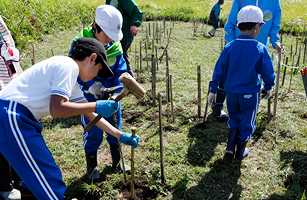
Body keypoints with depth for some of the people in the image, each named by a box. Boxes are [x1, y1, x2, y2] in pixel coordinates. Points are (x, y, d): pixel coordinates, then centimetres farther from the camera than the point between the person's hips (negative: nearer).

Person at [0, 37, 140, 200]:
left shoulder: (70, 75, 19)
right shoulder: (68, 65, -10)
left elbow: (90, 114, 21)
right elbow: (57, 109, -21)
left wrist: (120, 135, 21)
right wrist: (97, 106, -12)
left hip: (15, 118, 10)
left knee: (41, 176, 23)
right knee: (49, 178, -7)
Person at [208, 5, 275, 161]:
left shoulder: (229, 47, -7)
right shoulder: (260, 49, -14)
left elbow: (219, 70, -5)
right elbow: (268, 72, -5)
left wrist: (213, 90, 3)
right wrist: (268, 87, 13)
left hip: (231, 92, 3)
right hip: (250, 94, -2)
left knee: (233, 120, 23)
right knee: (246, 123, 16)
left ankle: (230, 149, 17)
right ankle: (240, 152, 28)